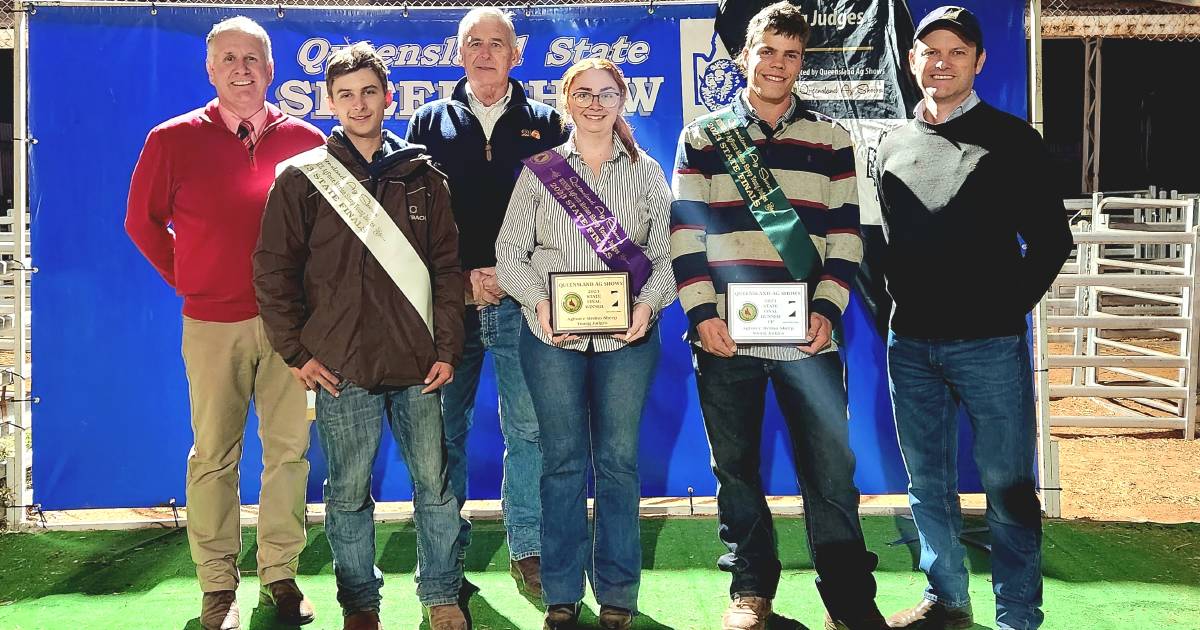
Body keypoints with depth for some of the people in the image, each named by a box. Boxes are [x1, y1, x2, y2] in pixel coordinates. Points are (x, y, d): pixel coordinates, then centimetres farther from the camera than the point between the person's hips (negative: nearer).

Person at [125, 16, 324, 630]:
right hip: (212, 325, -1)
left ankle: (280, 574, 17)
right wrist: (187, 280, 7)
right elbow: (143, 222, 10)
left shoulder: (306, 141, 3)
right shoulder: (172, 140, 0)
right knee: (214, 455, 3)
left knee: (289, 449, 5)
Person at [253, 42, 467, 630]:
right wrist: (297, 352, -2)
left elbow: (447, 267, 9)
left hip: (417, 365, 2)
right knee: (349, 493, 6)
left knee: (434, 484, 8)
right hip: (341, 368, -1)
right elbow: (272, 271, 3)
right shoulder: (302, 178, 3)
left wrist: (446, 349, 2)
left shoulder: (422, 177, 9)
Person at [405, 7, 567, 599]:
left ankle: (528, 550, 13)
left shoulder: (543, 123, 10)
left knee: (527, 428, 1)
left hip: (521, 299, 0)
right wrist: (462, 277, -6)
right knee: (445, 429, 5)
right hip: (448, 299, 1)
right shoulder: (430, 122, 11)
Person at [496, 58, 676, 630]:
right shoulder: (539, 171, 7)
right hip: (552, 337, 0)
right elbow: (509, 251, 3)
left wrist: (649, 304, -14)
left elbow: (667, 255, 5)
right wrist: (540, 301, -14)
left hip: (627, 338, 0)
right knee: (562, 461, 6)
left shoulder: (646, 173, 9)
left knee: (619, 462, 5)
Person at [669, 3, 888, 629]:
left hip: (807, 338, 0)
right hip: (724, 338, 0)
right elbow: (684, 234, 2)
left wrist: (827, 309, -6)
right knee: (735, 471, 10)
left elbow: (844, 236, 7)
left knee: (830, 470, 0)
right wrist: (701, 312, -8)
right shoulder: (702, 138, 7)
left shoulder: (830, 141, 10)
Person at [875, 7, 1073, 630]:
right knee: (927, 483, 11)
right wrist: (892, 306, 7)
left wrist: (1010, 308, -5)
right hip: (910, 346, 4)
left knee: (1007, 485, 0)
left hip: (989, 344, -4)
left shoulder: (1012, 139, 1)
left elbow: (1051, 239, 1)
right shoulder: (894, 146, 12)